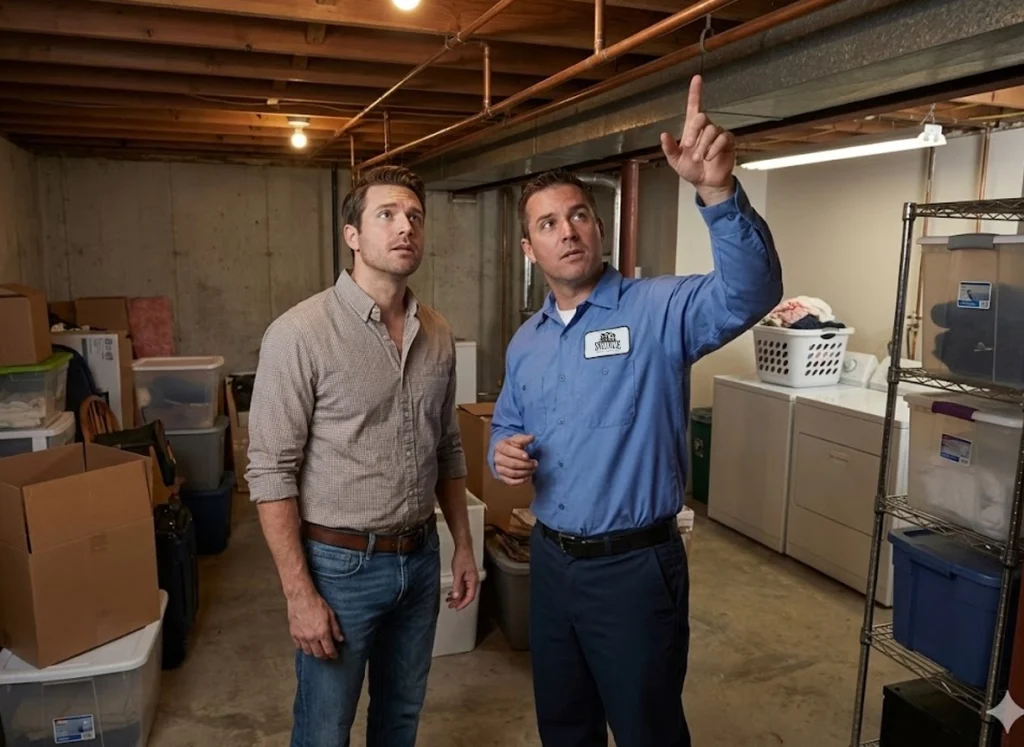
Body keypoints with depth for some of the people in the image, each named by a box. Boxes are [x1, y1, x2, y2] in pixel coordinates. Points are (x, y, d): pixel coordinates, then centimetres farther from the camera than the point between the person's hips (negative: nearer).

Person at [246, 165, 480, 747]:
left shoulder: (438, 335, 2)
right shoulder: (300, 333, -16)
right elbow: (271, 472, -15)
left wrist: (464, 545, 11)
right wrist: (300, 594, -15)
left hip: (421, 558, 5)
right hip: (340, 564, -5)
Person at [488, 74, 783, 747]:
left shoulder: (658, 310, -14)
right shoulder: (526, 343, 6)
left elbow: (751, 291, -32)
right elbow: (506, 426, 17)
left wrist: (718, 192, -47)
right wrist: (504, 455, -6)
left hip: (635, 567, -5)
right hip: (551, 560, 6)